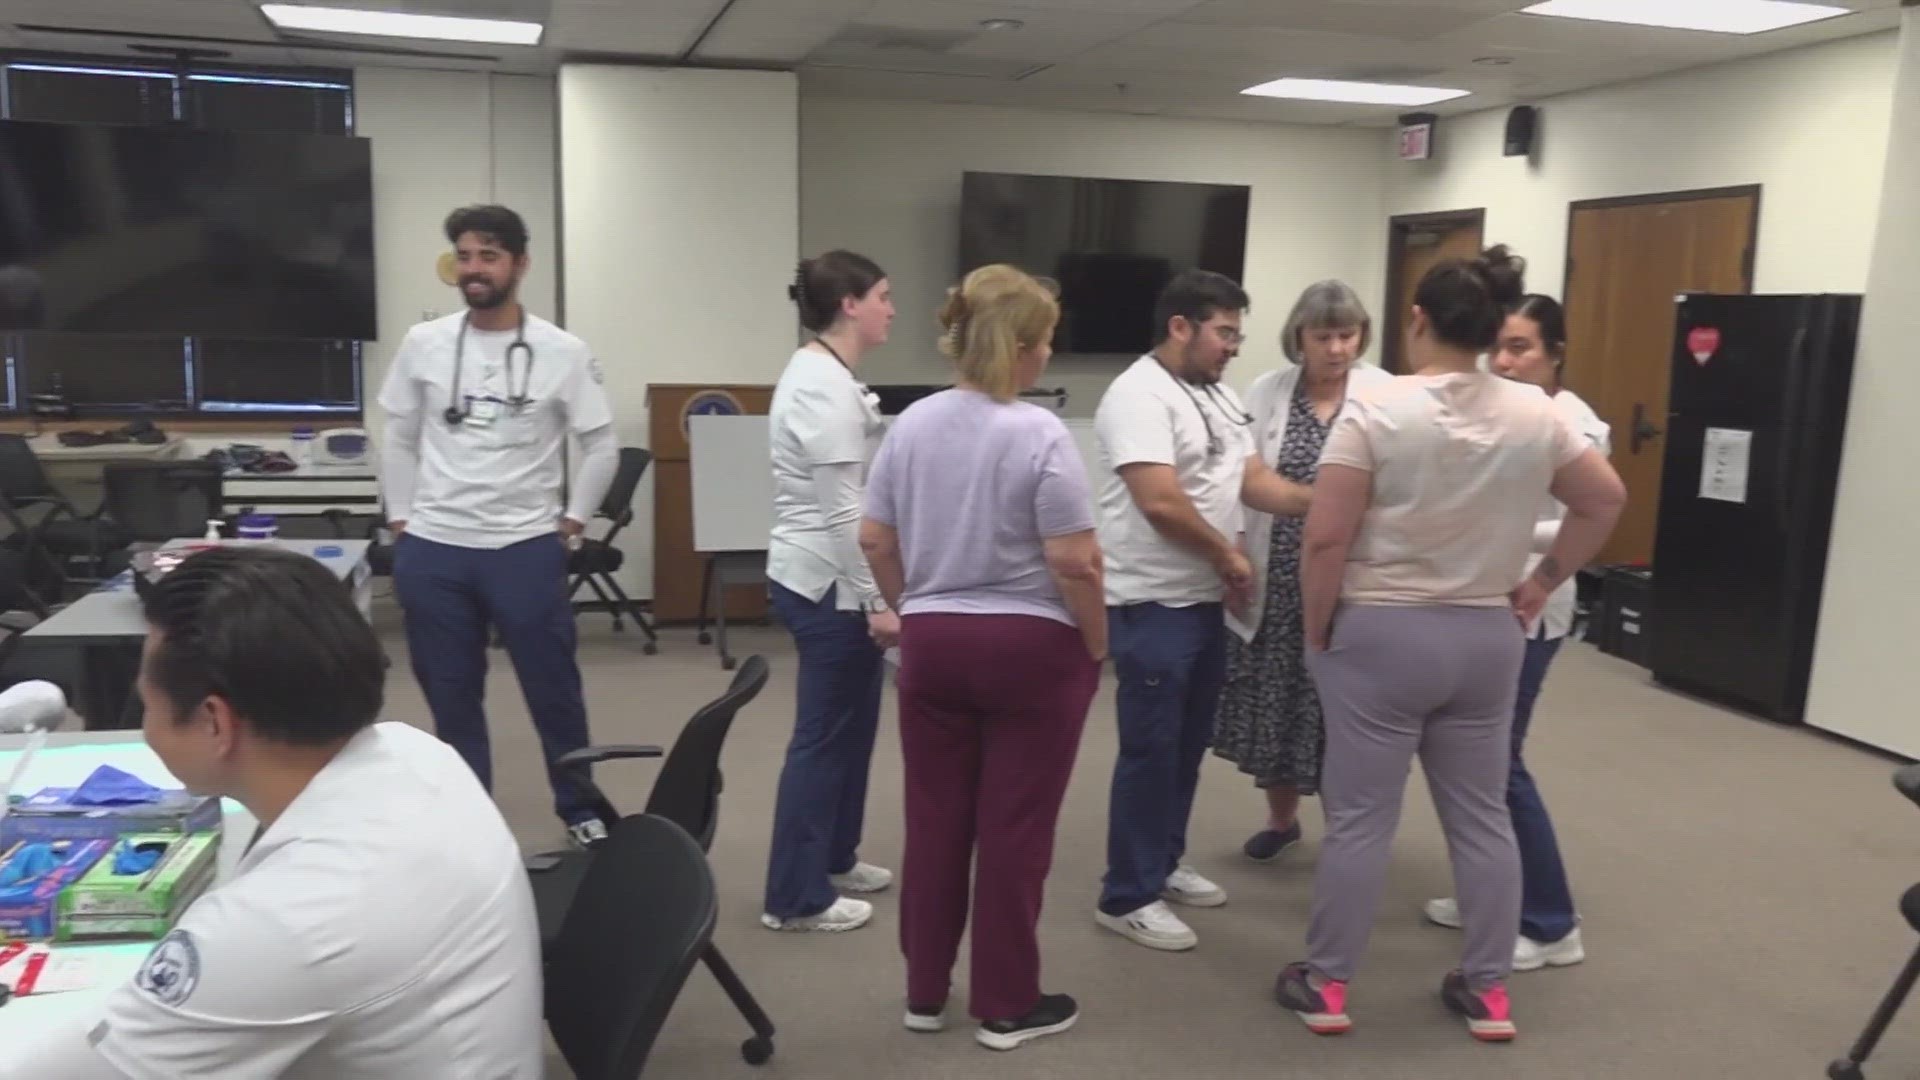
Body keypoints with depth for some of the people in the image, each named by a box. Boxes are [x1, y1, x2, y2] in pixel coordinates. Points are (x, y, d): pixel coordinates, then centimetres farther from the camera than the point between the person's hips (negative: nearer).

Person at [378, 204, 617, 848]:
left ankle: (582, 811, 24)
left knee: (553, 692, 7)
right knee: (451, 698, 13)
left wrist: (571, 520, 0)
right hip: (431, 551, 3)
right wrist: (399, 519, 8)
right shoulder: (423, 344, 2)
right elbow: (399, 440, 11)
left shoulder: (562, 353, -5)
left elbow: (601, 446, 2)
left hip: (525, 550, -2)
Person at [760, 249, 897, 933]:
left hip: (826, 576, 10)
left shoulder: (821, 373, 12)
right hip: (829, 583, -10)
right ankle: (795, 897, 13)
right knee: (826, 735, 0)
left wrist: (872, 593, 23)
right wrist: (877, 602, -19)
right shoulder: (826, 388, -20)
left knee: (849, 724, 19)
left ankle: (832, 858, 34)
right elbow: (841, 512, -24)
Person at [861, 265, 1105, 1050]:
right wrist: (1096, 645, -4)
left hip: (932, 644, 6)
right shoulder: (1039, 434, -16)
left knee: (935, 819, 14)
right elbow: (1072, 562, -17)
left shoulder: (912, 424, 3)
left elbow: (875, 540, 7)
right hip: (1030, 649, -5)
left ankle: (925, 994, 25)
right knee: (1014, 828, 5)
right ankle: (1007, 1007, 17)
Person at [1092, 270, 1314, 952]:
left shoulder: (1220, 397, 13)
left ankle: (1164, 864, 32)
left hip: (1205, 600, 9)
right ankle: (1127, 897, 9)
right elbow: (1160, 502, -24)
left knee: (1188, 743, 17)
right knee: (1150, 749, -2)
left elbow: (1254, 480, 9)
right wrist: (1230, 556, -11)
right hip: (1152, 605, -9)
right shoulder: (1139, 396, -17)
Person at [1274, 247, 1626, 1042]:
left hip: (1380, 635, -4)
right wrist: (1543, 581, 15)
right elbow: (1606, 501, 11)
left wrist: (1316, 631, -4)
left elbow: (1325, 540, -16)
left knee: (1360, 817, 4)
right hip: (1488, 637, 5)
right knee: (1482, 814, 14)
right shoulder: (1536, 415, 1)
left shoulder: (1375, 410, -14)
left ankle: (1326, 985, 16)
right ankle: (1489, 992, 24)